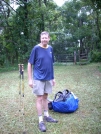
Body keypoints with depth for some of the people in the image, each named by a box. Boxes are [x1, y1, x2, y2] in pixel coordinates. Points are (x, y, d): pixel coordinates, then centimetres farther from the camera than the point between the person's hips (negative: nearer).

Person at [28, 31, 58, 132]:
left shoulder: (50, 48, 4)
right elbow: (30, 64, -8)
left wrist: (53, 77, 13)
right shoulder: (36, 48, -10)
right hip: (38, 78, -5)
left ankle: (46, 116, 30)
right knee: (39, 98, 1)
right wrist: (30, 79, -12)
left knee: (45, 97, 16)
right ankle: (41, 121, 10)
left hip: (48, 78, 5)